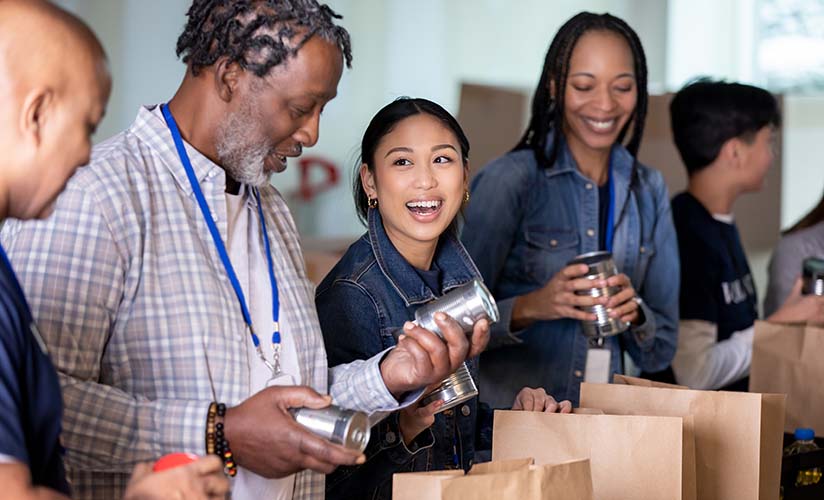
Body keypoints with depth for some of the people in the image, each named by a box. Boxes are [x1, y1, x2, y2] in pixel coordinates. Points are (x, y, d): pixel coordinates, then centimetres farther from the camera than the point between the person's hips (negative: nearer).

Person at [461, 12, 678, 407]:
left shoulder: (648, 191, 11)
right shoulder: (509, 178, -3)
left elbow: (660, 353, 14)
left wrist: (633, 313, -5)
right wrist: (531, 308, -19)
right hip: (505, 416, -3)